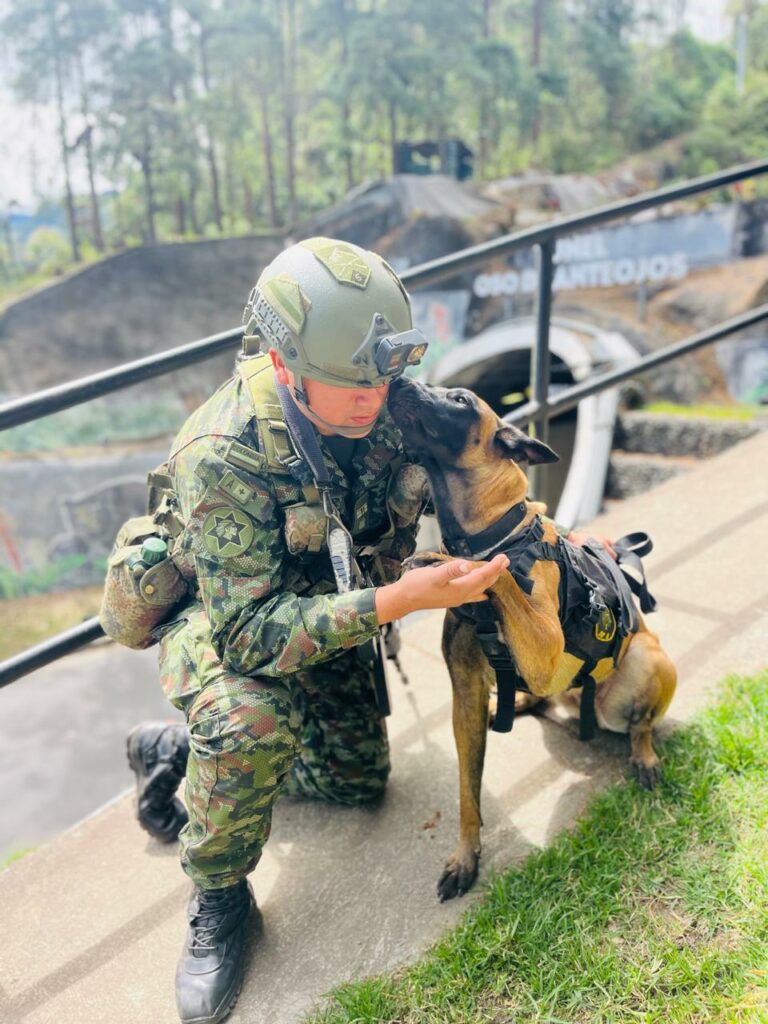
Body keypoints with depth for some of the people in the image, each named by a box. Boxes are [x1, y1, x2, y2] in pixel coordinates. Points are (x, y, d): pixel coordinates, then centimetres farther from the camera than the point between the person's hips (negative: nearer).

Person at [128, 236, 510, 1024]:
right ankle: (219, 897, -6)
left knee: (359, 777, 15)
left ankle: (179, 753, 32)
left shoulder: (374, 403, -21)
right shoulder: (221, 457, -37)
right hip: (218, 617, -6)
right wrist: (397, 599, -46)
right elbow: (251, 632, -38)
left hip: (323, 610, 6)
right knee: (252, 718, -39)